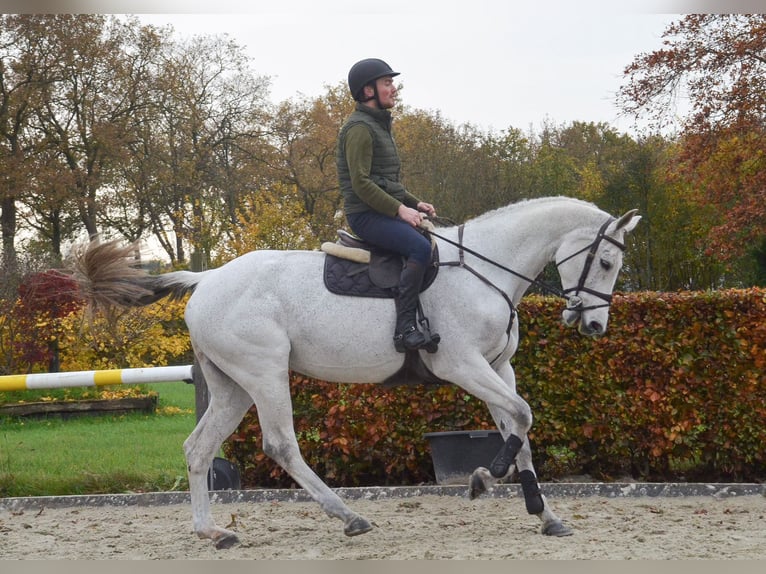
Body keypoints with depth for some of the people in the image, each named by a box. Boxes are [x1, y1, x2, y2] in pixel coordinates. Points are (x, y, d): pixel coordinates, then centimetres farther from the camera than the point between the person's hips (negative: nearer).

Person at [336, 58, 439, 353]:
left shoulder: (379, 126, 22)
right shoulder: (359, 128, -11)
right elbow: (361, 183, -19)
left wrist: (415, 203, 14)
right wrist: (400, 209, -22)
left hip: (387, 212, 11)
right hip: (367, 215, -11)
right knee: (421, 247, -29)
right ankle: (405, 329, -34)